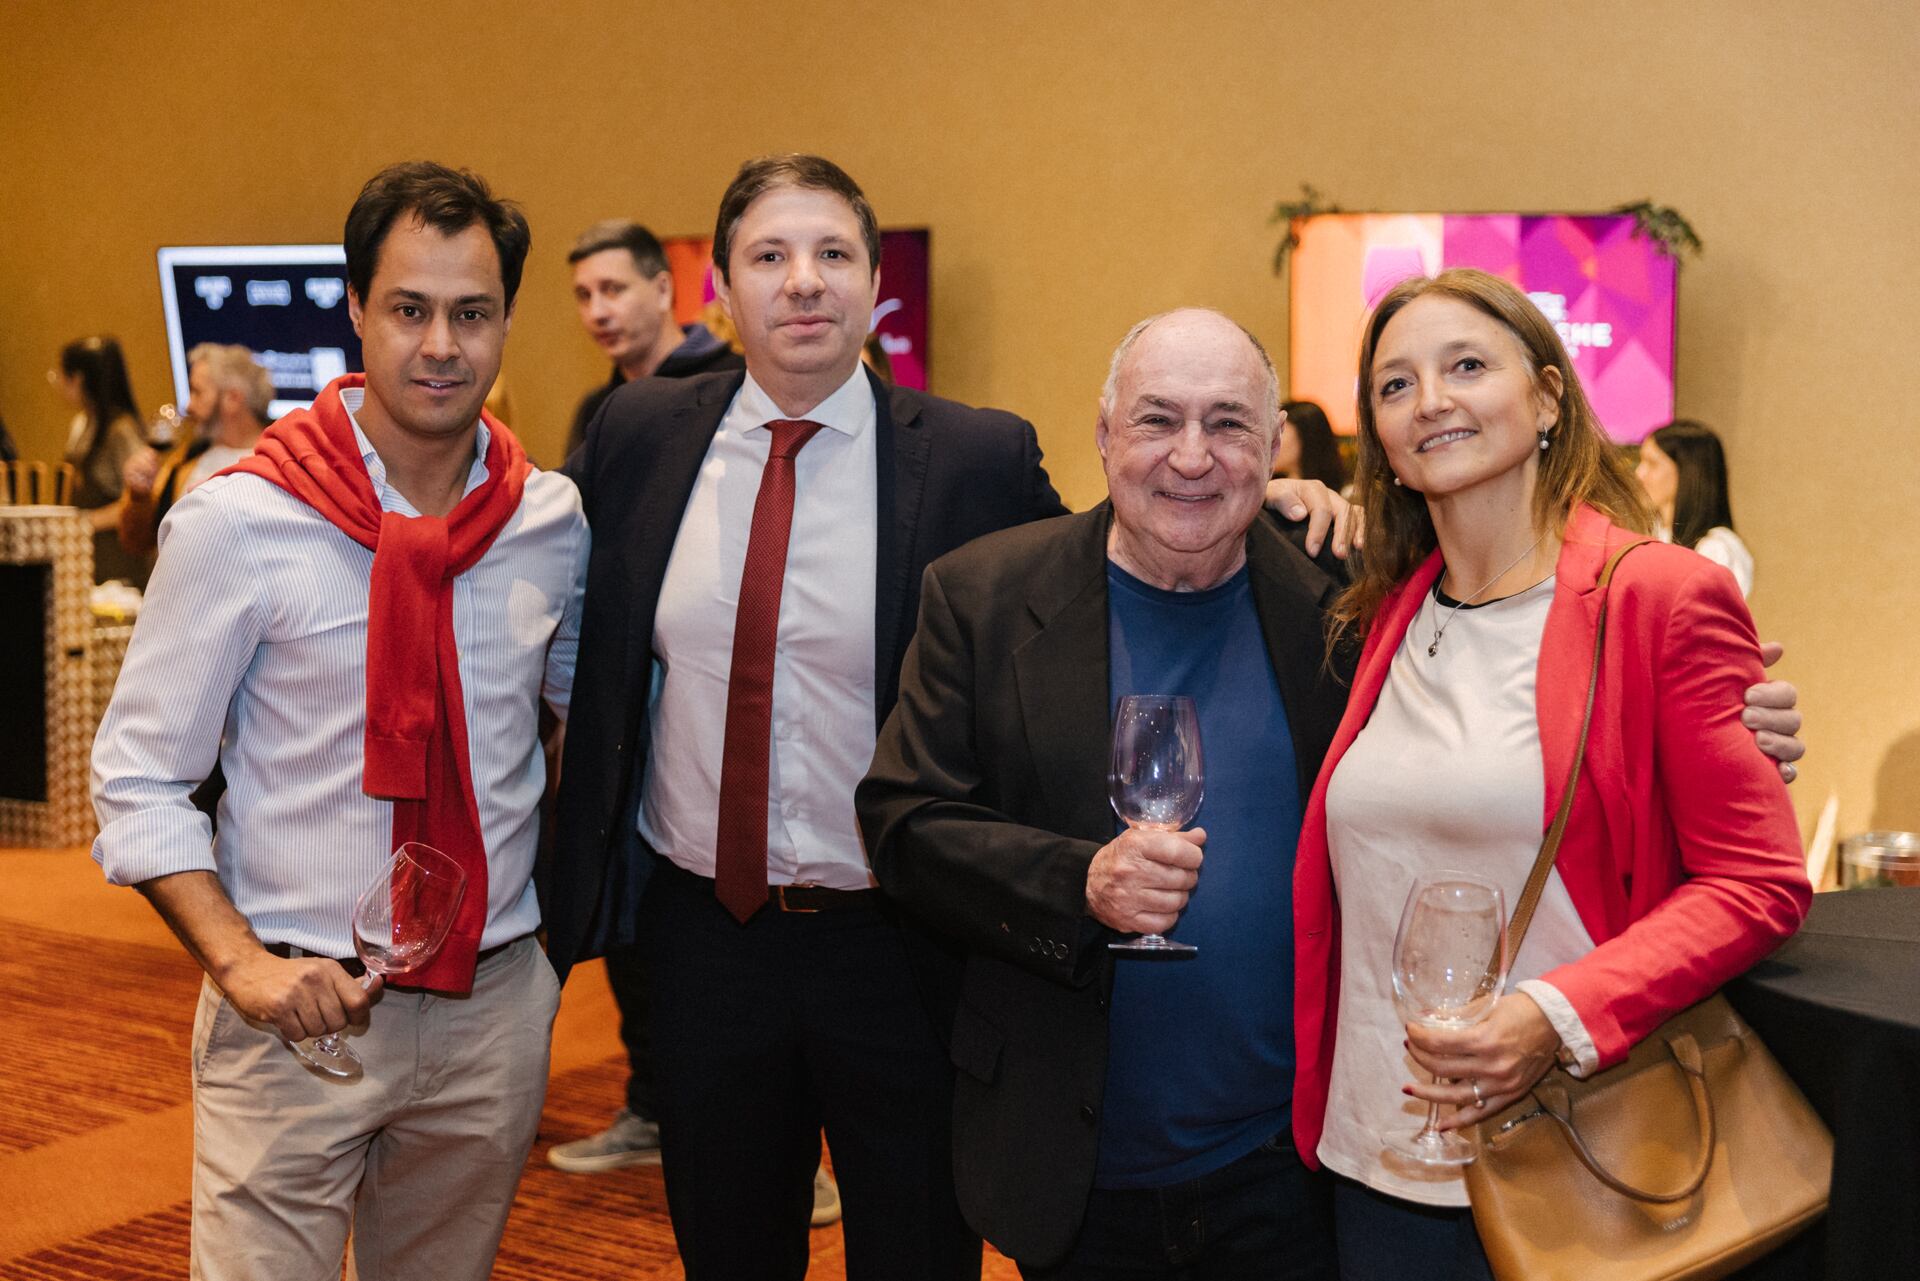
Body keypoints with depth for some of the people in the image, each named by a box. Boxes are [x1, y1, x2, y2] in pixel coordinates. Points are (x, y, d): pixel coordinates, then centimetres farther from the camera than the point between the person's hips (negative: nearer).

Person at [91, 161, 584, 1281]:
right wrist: (241, 962, -18)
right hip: (300, 1014, -3)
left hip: (495, 1006, 4)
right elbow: (139, 782, -6)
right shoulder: (239, 522, -10)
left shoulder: (554, 521, 1)